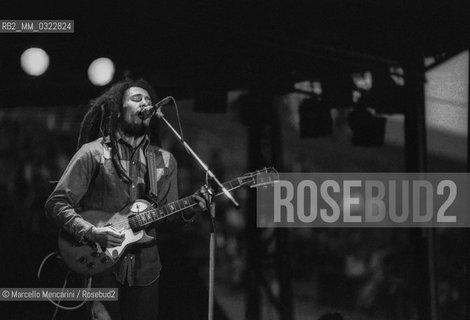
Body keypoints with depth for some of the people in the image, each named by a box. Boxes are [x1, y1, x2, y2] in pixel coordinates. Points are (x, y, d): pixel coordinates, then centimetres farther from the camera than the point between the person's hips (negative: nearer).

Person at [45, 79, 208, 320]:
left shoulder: (164, 161, 12)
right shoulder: (93, 153, -3)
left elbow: (166, 216, 13)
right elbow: (56, 203, -6)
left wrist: (188, 211, -8)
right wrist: (91, 232, -20)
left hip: (145, 269, 4)